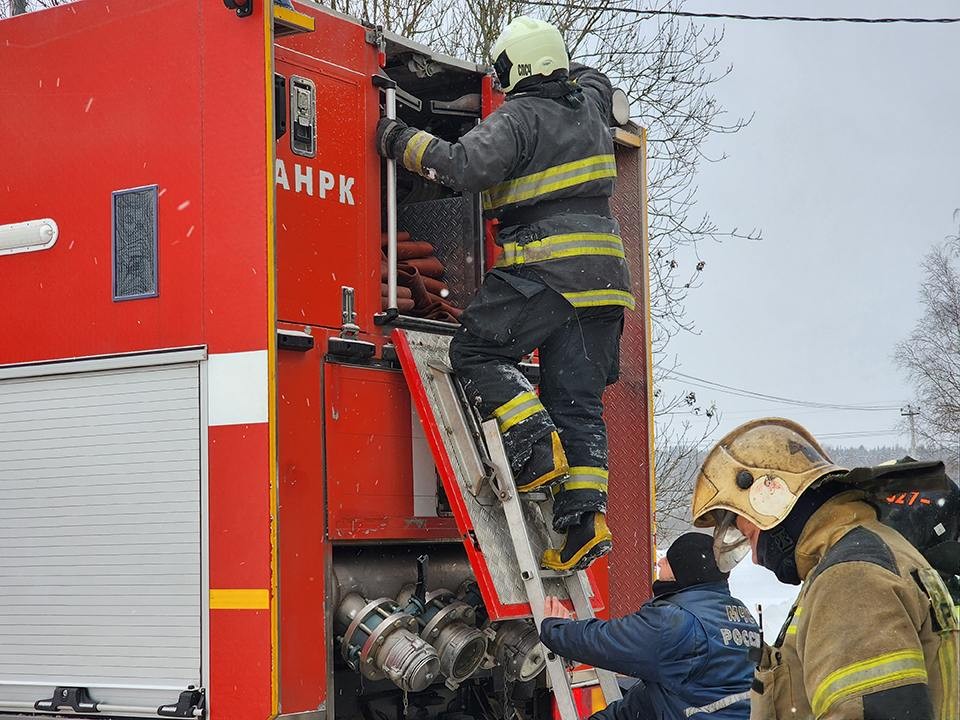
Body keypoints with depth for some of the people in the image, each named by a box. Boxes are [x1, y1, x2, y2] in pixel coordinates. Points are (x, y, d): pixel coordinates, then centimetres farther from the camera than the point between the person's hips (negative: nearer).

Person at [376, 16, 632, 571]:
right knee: (578, 399, 7)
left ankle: (539, 449, -12)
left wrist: (404, 142, -9)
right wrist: (562, 72, 47)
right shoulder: (589, 106, 16)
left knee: (477, 351, 1)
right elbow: (597, 82, 41)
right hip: (602, 274, 8)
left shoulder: (518, 117, -8)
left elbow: (466, 166, -21)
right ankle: (586, 516, 1)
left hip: (546, 266, -8)